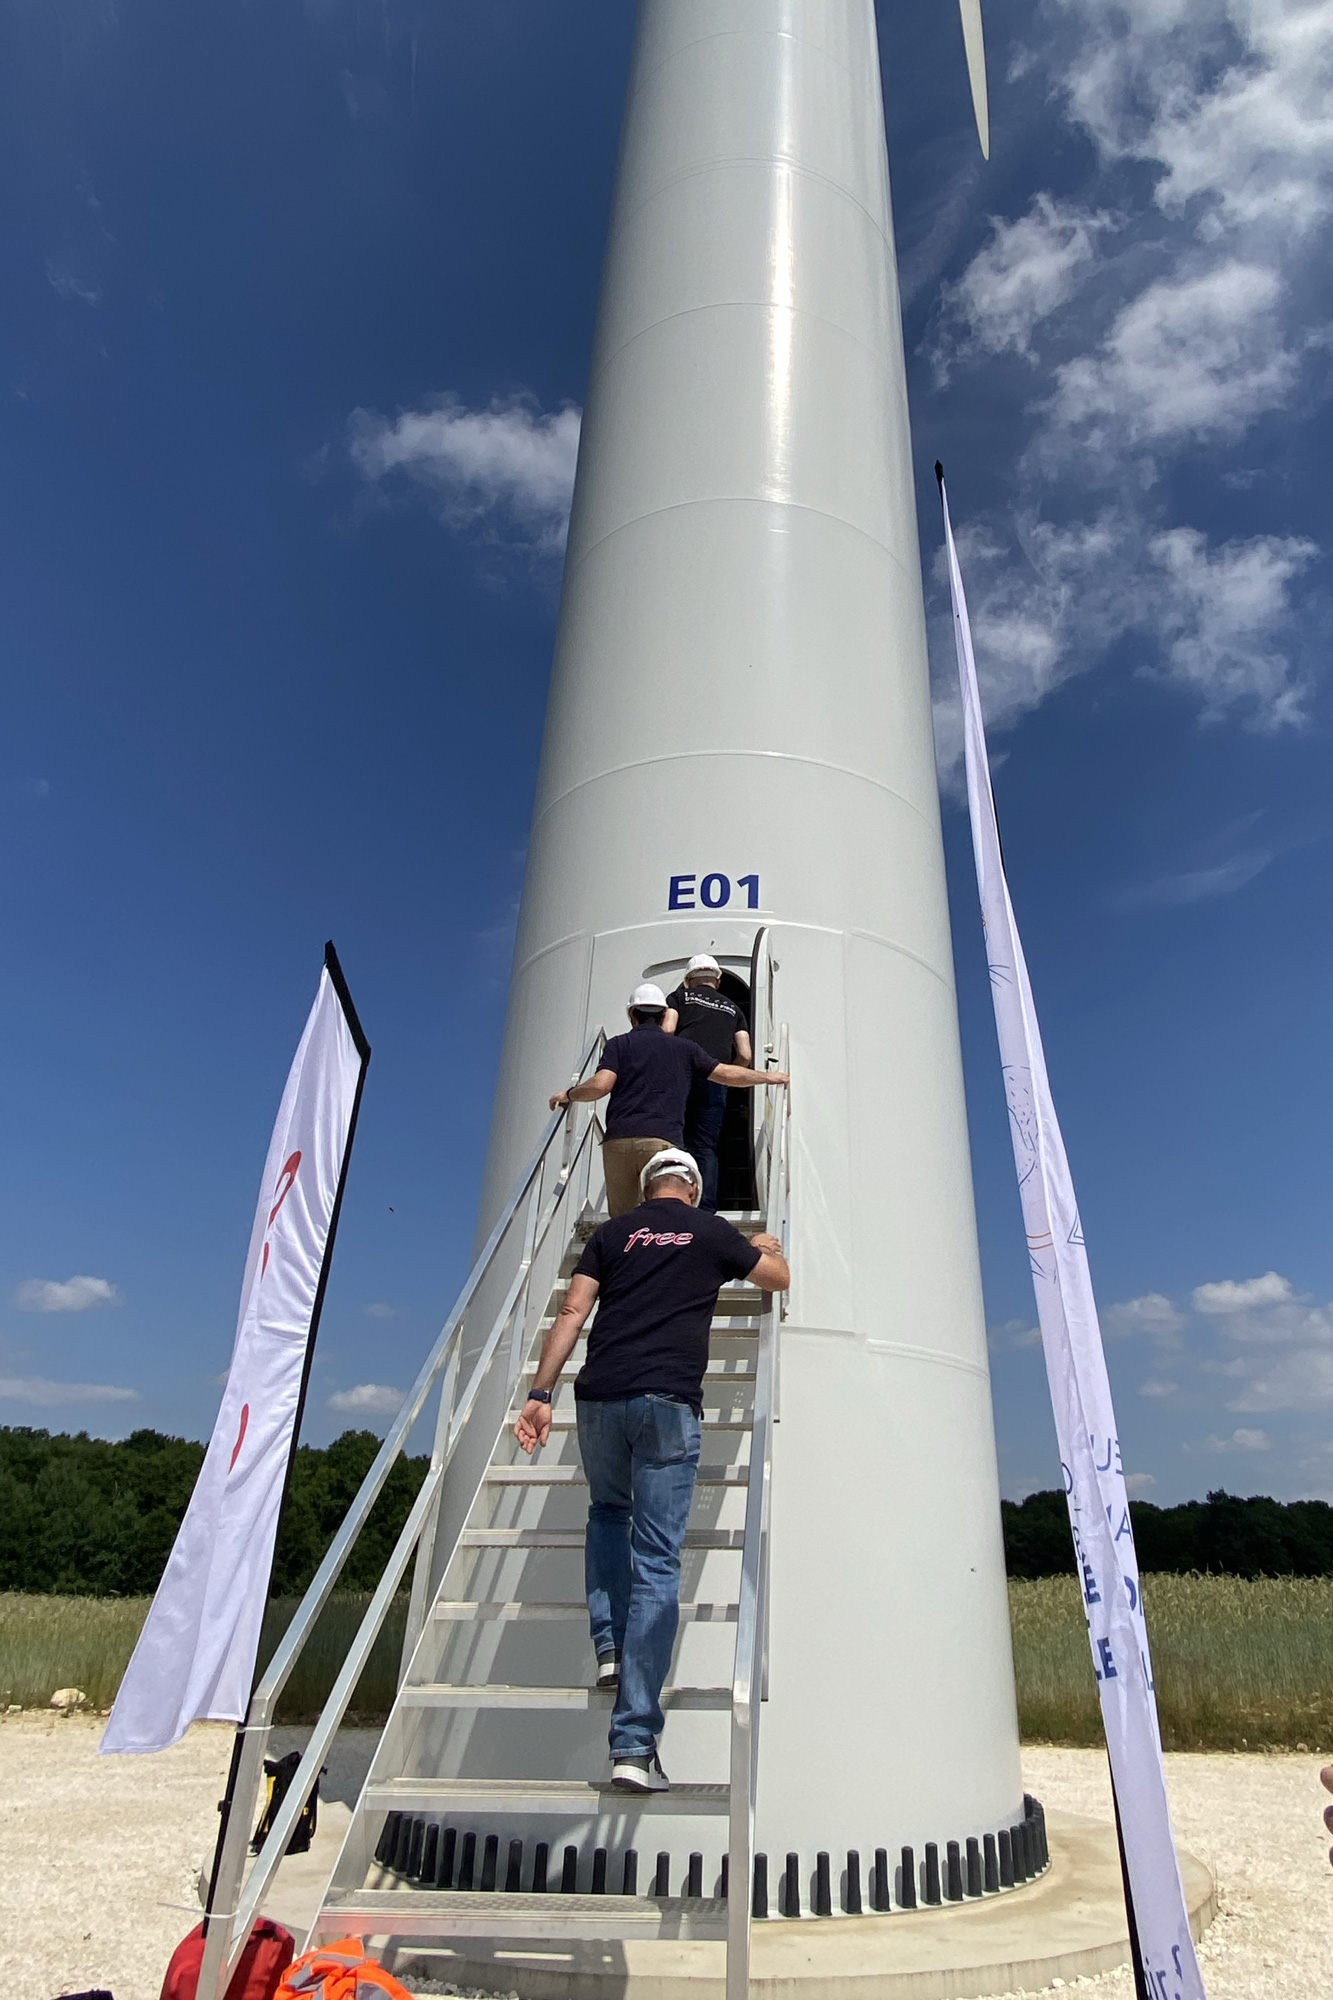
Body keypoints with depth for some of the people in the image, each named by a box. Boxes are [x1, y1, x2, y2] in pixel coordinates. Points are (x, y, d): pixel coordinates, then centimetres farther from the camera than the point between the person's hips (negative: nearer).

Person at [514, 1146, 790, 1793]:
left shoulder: (611, 1233, 14)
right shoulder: (712, 1233, 11)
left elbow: (571, 1314, 5)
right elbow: (778, 1278, 26)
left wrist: (540, 1393, 4)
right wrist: (765, 1246, 47)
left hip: (601, 1397, 2)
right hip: (669, 1401, -2)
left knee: (608, 1510, 30)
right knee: (657, 1563, 1)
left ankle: (609, 1646, 17)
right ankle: (634, 1745, 0)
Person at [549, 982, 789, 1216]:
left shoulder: (618, 1044, 14)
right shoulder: (684, 1048, 18)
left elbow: (600, 1084, -2)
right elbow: (727, 1074, 18)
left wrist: (568, 1095, 17)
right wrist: (769, 1076, 32)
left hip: (617, 1140, 1)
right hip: (662, 1140, -1)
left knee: (620, 1220, 8)